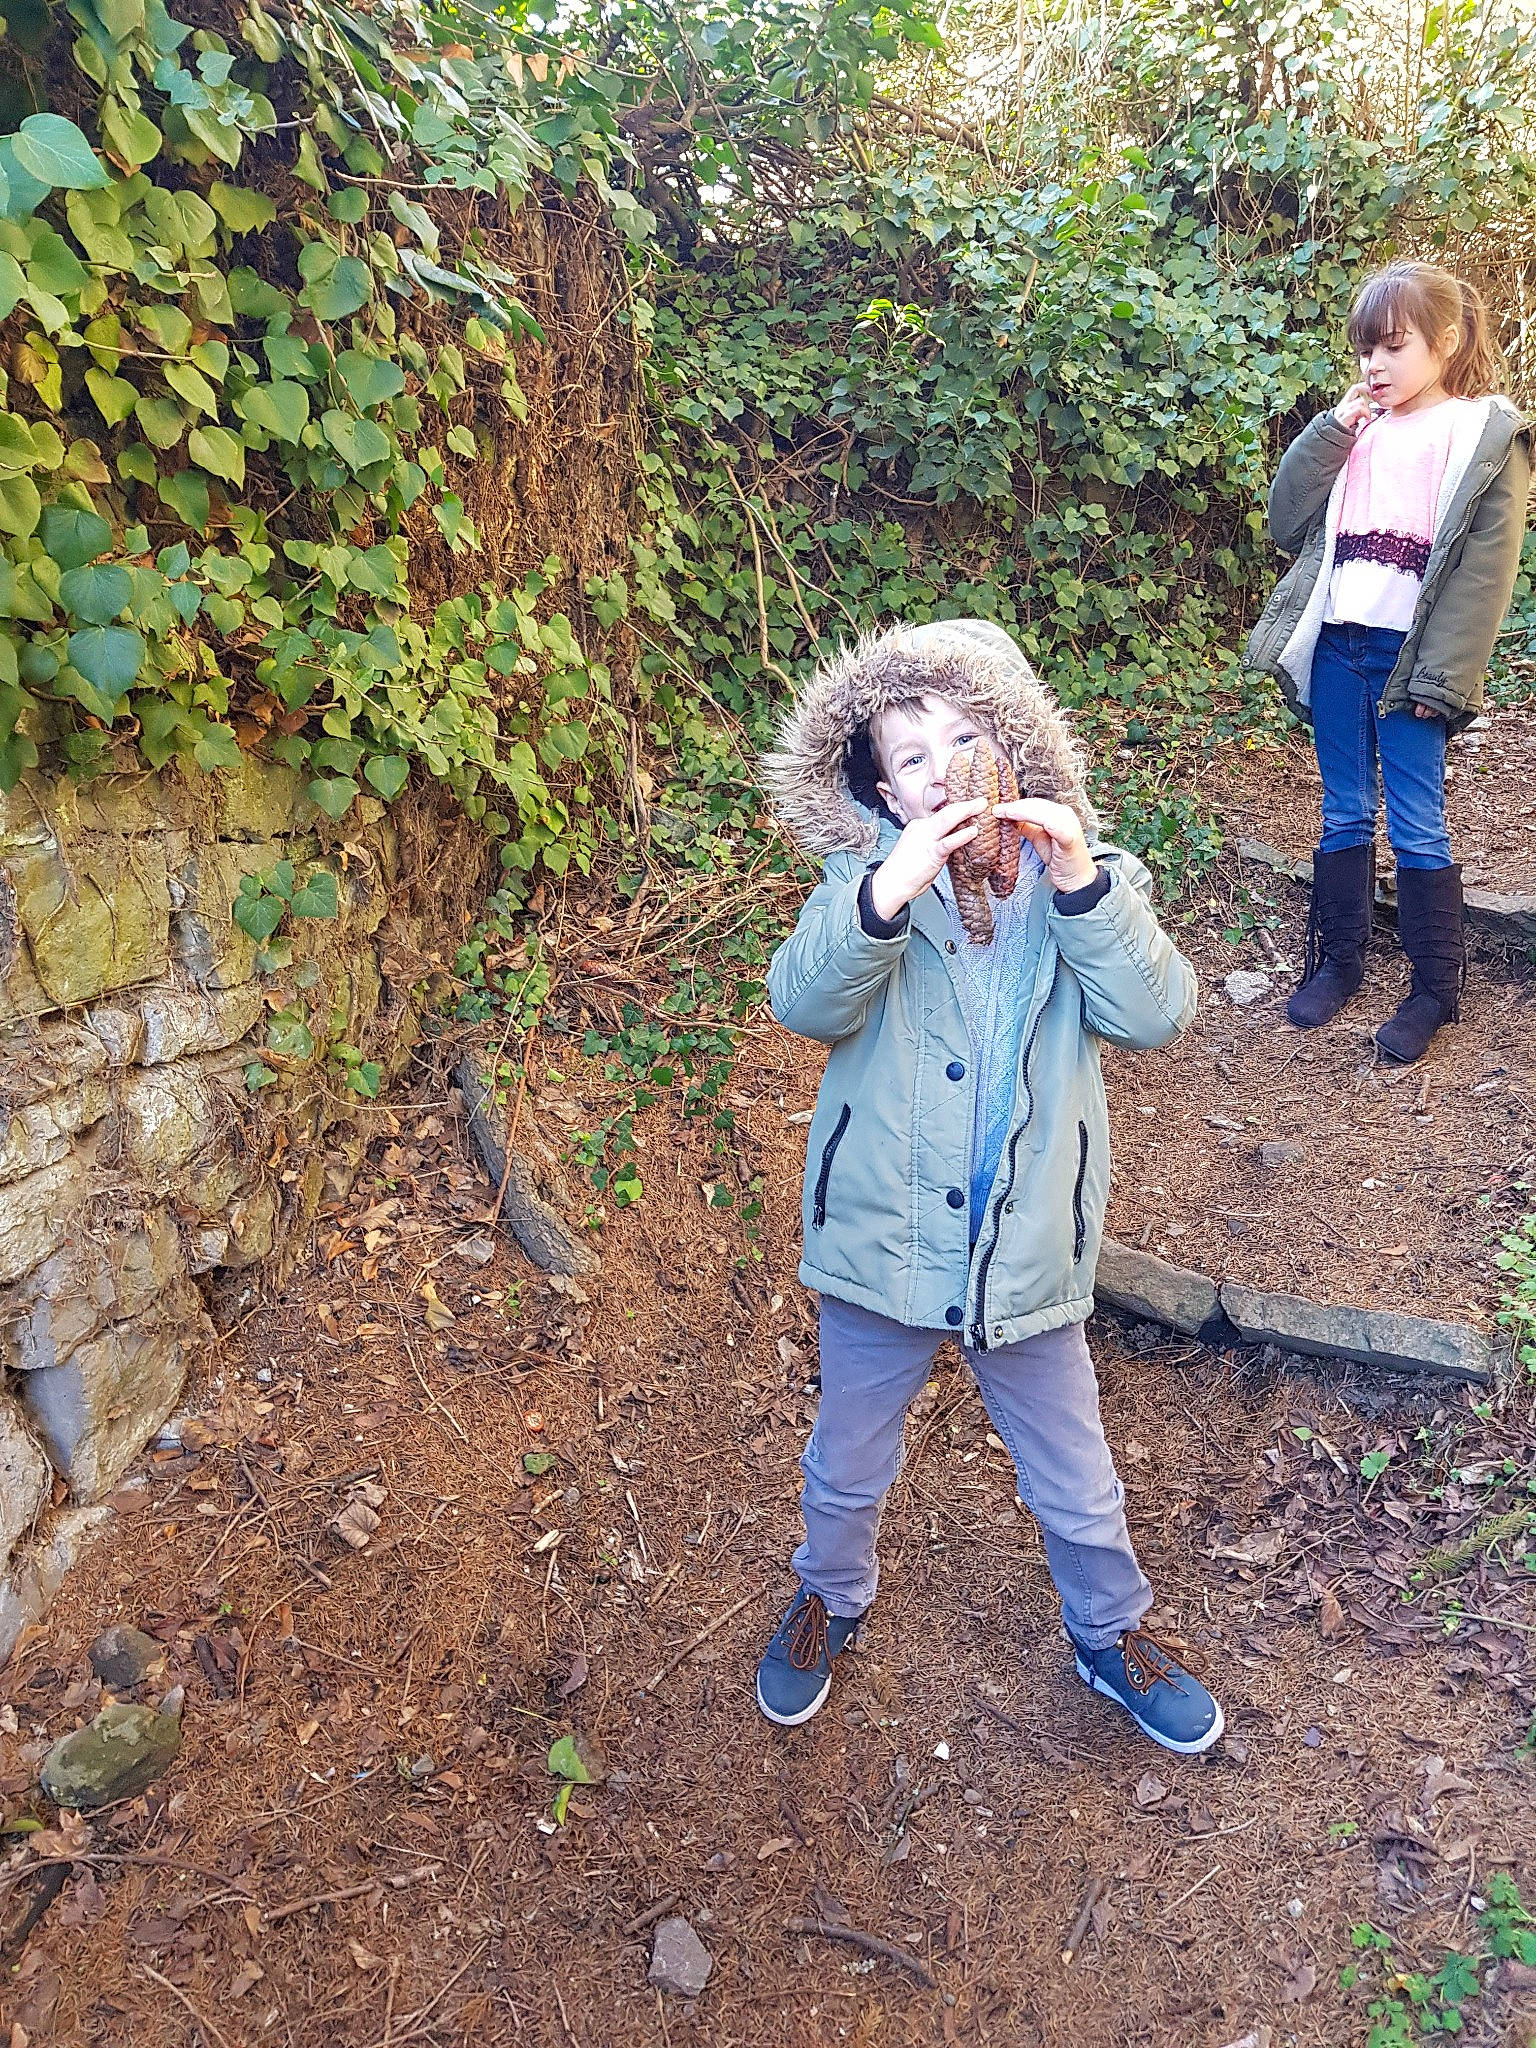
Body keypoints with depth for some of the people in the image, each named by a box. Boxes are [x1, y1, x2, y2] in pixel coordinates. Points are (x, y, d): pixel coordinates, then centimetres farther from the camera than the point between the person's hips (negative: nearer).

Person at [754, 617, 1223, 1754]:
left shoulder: (1082, 878, -6)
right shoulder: (865, 878, -10)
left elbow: (1154, 1013, -19)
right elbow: (804, 1002, -26)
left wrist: (1080, 883, -32)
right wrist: (886, 895, -42)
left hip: (1027, 1256, 1)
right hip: (882, 1245, 0)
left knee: (1079, 1487, 21)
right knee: (847, 1468, 24)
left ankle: (1112, 1633, 51)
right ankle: (832, 1598, 55)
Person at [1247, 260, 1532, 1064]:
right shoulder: (1358, 431, 11)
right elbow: (1287, 524, 5)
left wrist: (1441, 676, -15)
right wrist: (1329, 431, -4)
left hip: (1408, 658, -5)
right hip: (1336, 647, 5)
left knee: (1416, 829, 0)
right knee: (1344, 815, 13)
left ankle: (1434, 988, 13)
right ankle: (1338, 961, 26)